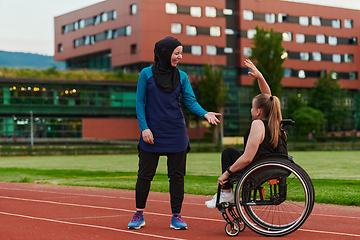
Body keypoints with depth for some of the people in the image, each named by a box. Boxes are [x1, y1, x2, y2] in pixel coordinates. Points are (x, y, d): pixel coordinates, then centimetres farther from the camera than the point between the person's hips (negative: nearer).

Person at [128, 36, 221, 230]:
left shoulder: (182, 76, 7)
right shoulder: (147, 74, 0)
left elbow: (190, 101, 1)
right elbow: (140, 103, -1)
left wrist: (205, 113, -18)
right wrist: (144, 127, -10)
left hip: (176, 134, 2)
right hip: (152, 134, -2)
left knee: (177, 176, 3)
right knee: (145, 174, 3)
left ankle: (176, 217, 12)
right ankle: (139, 215, 17)